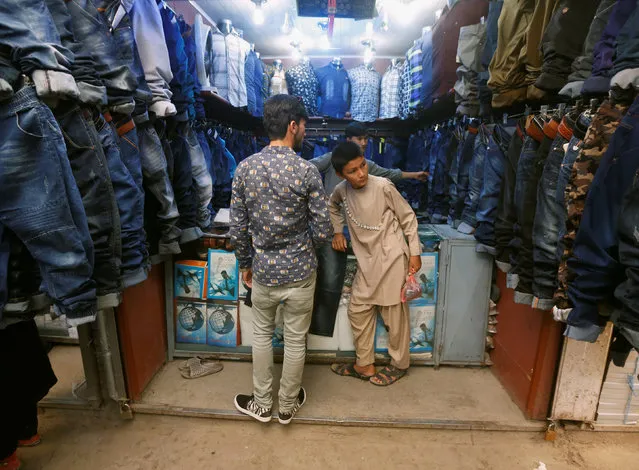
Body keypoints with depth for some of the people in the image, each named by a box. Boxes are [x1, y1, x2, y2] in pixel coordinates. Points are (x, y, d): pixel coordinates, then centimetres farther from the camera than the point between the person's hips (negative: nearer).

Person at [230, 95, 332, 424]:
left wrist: (245, 264, 13)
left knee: (262, 334, 23)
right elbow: (323, 232, -13)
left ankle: (262, 404, 37)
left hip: (264, 271, 2)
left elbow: (237, 229, -3)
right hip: (299, 272, -2)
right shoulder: (307, 171, -15)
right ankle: (288, 405, 37)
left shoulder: (245, 168, -6)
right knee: (295, 340, 17)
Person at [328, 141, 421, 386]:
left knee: (395, 313, 6)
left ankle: (399, 365, 28)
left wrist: (414, 253, -7)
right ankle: (365, 365, 27)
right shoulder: (342, 190, -2)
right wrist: (337, 231, 10)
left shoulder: (383, 186, -16)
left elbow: (408, 218, -6)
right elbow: (333, 206, 23)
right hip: (366, 260, 6)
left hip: (391, 256, -5)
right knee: (358, 309, 10)